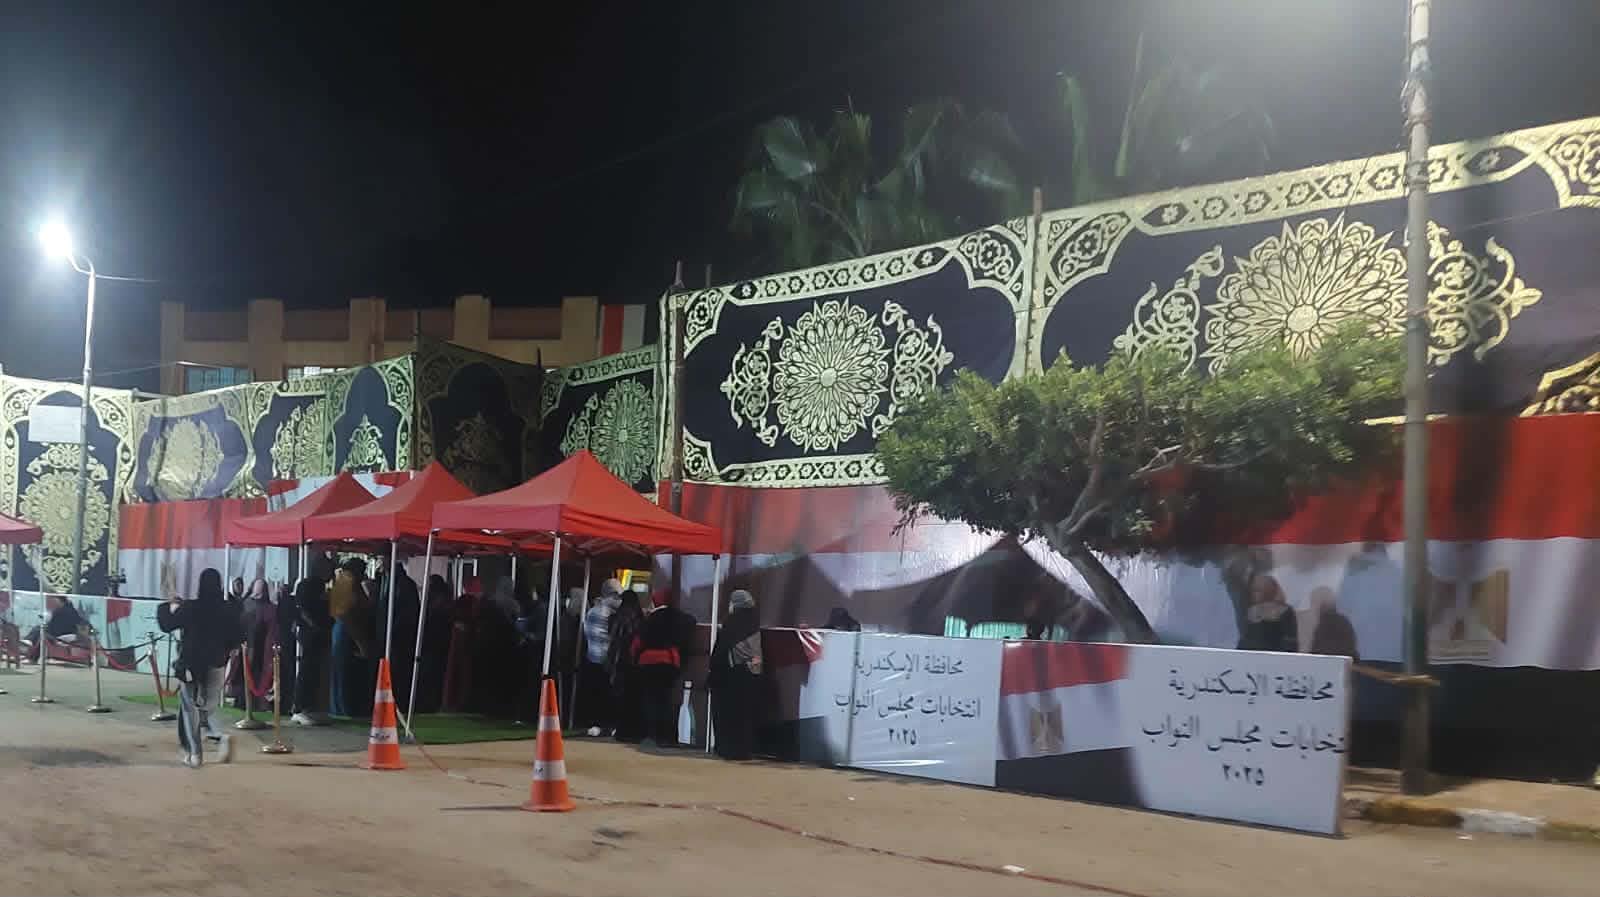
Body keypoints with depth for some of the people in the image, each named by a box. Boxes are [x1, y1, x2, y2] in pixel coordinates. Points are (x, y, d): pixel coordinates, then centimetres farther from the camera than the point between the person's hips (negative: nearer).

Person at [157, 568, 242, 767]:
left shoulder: (189, 608, -9)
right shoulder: (226, 611, -5)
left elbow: (166, 624, 2)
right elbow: (236, 638, -1)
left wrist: (168, 607, 19)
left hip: (191, 665, -2)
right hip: (216, 666, 2)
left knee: (190, 707, 10)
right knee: (208, 708, 16)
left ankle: (194, 753, 6)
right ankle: (222, 736, -13)